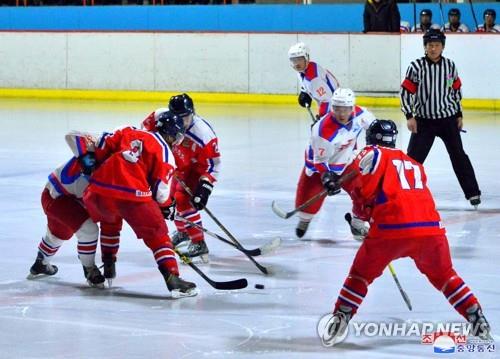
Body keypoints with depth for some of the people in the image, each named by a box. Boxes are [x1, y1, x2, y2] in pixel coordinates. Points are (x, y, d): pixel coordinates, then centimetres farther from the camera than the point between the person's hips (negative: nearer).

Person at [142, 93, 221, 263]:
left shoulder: (204, 134, -36)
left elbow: (212, 165, -28)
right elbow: (146, 126, -1)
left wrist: (204, 187, -34)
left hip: (197, 168, -7)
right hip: (180, 167, 7)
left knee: (183, 200, -22)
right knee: (173, 198, 21)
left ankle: (199, 245, -17)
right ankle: (183, 231, 49)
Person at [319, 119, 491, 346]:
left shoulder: (374, 153, 13)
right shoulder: (414, 164, 31)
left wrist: (362, 212, 10)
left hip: (391, 229, -4)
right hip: (431, 227, 4)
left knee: (361, 274, 15)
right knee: (443, 275, 25)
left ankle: (340, 318, 7)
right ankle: (476, 318, 20)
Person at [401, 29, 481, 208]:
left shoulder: (450, 66, 0)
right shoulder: (416, 67, -10)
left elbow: (456, 91, 11)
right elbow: (406, 91, -7)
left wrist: (459, 114, 11)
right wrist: (409, 116, -12)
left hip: (448, 119, 2)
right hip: (423, 120, -2)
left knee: (458, 155, 6)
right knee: (414, 156, -2)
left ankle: (473, 192, 13)